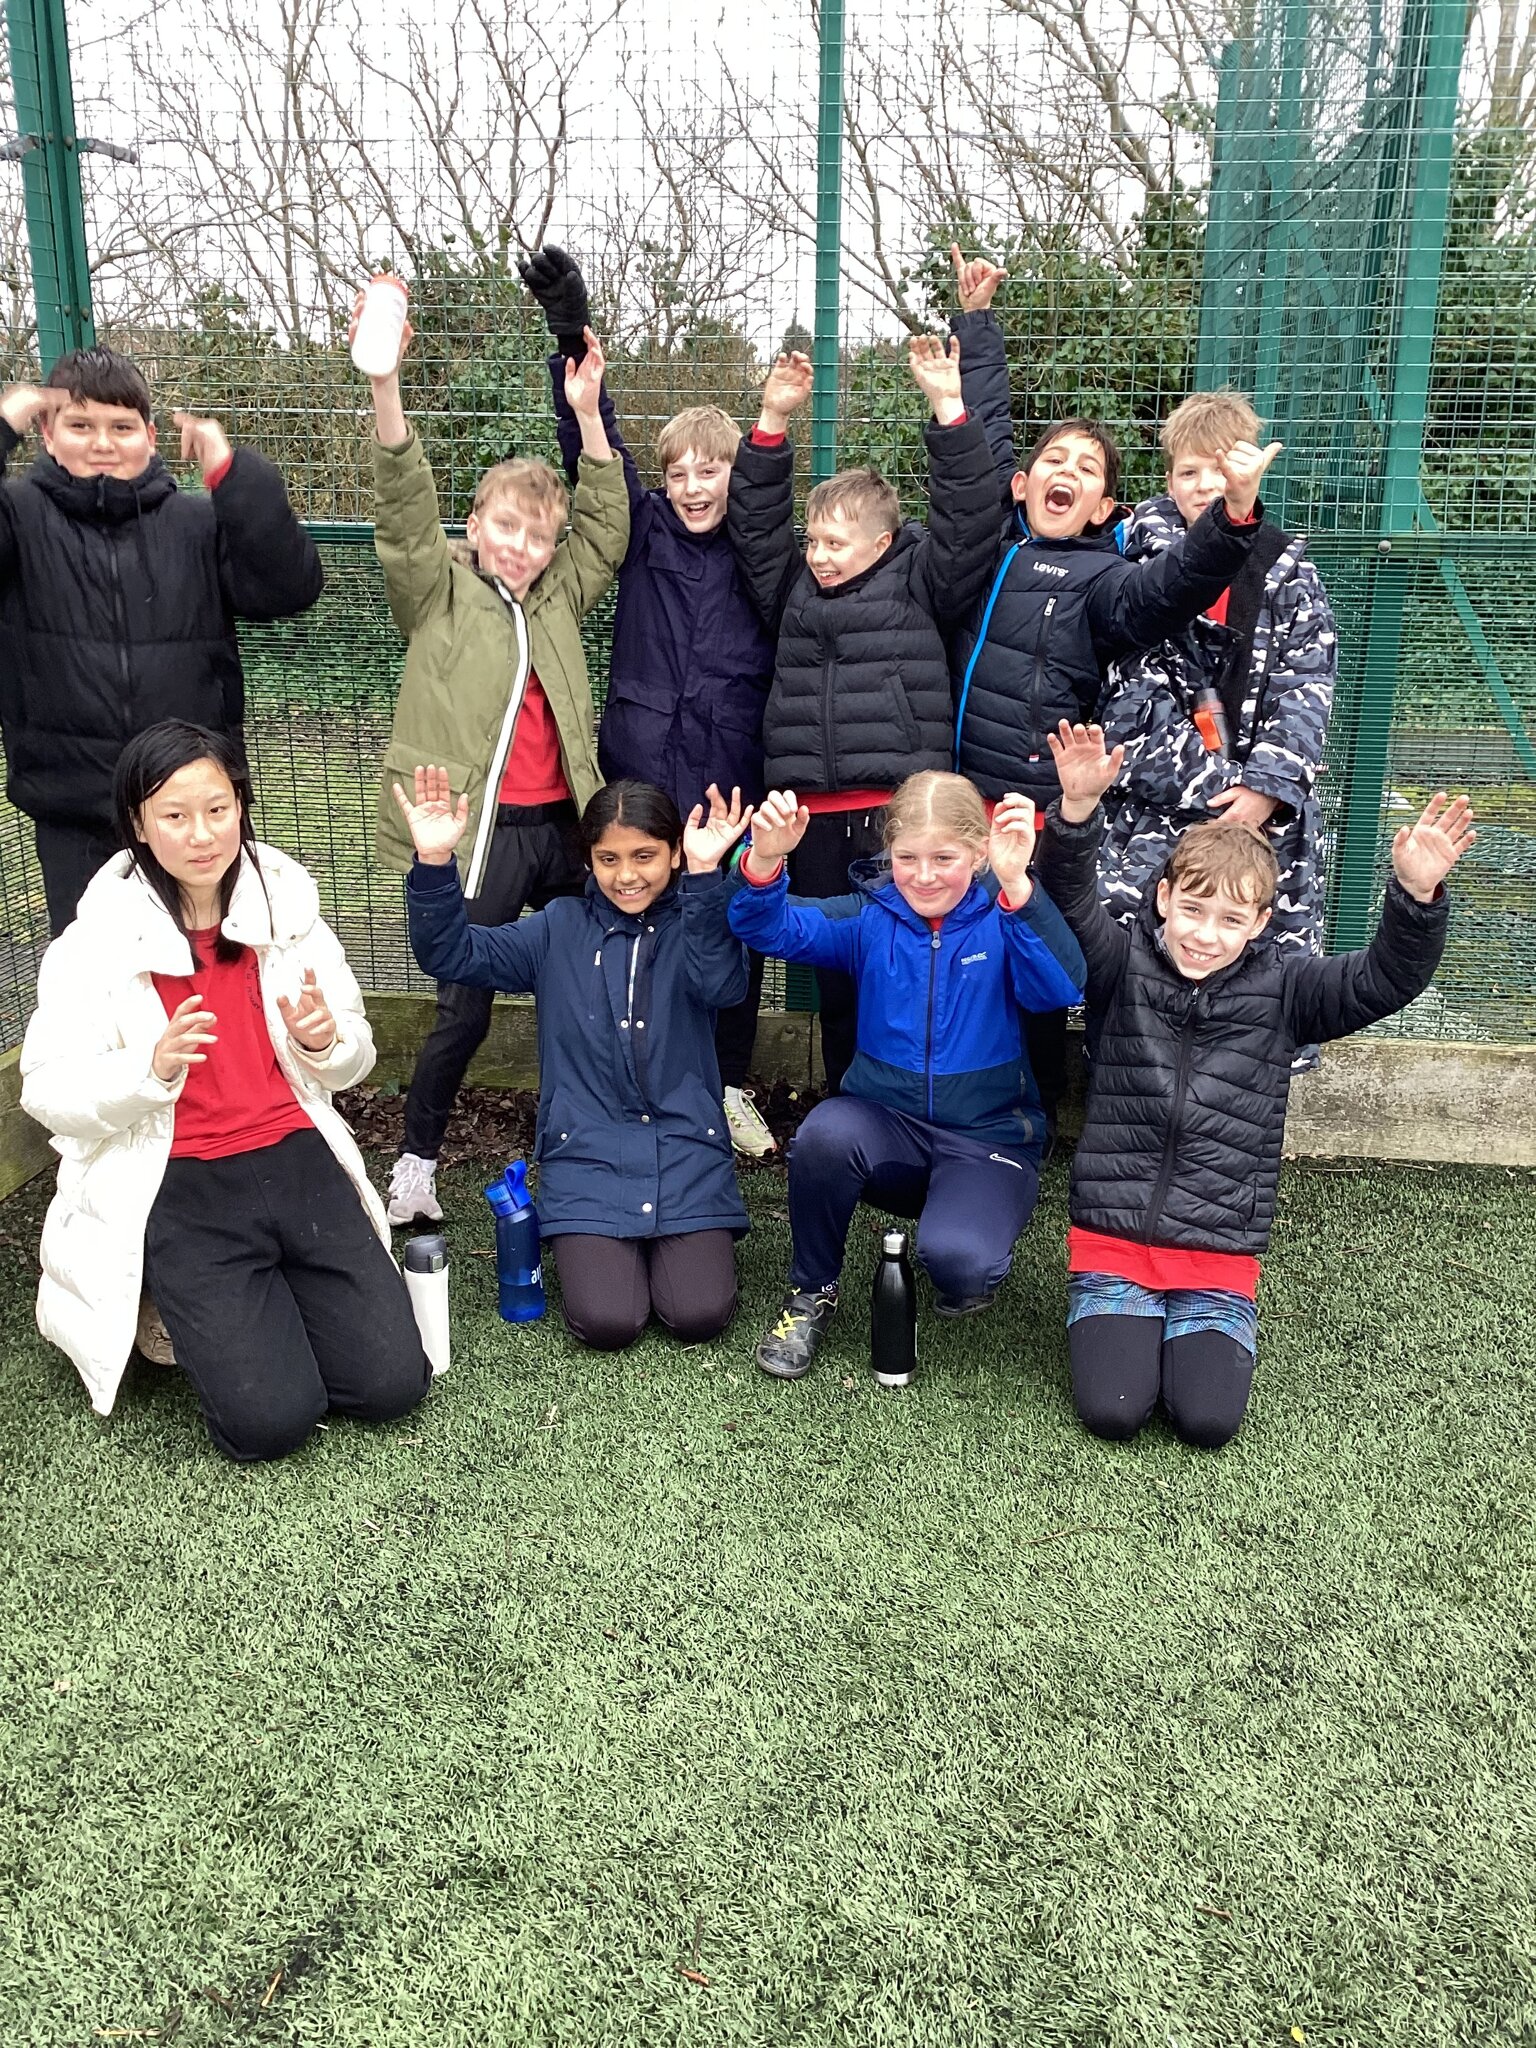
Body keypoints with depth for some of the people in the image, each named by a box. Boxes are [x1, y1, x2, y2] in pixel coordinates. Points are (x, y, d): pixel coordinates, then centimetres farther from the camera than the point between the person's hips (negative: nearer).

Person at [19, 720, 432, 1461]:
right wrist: (154, 1067, -27)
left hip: (297, 1161, 3)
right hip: (177, 1188, -3)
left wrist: (325, 1041, -14)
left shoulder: (286, 904, 3)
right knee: (271, 1417, -16)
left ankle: (268, 1299, 19)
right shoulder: (98, 940, -6)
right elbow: (48, 1094, -10)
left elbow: (351, 1064, 10)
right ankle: (191, 1309, 16)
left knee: (392, 1380, -8)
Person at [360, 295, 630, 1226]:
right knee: (463, 1012, -2)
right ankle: (418, 1161, 16)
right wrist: (385, 386, -27)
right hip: (474, 833, -5)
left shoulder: (561, 596, 14)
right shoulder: (439, 592, 1)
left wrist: (587, 412, -1)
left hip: (560, 825, 5)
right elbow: (405, 508, -13)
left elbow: (607, 526, 9)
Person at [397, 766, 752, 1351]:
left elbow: (722, 985, -20)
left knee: (699, 1316, -15)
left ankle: (675, 1249, 17)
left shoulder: (697, 923, 2)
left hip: (687, 1155, 0)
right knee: (607, 1323, -15)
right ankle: (598, 1252, 17)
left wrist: (705, 875, -32)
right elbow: (454, 956, -3)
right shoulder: (560, 930, 6)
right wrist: (434, 863, -20)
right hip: (588, 1155, 1)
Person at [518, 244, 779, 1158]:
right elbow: (594, 449, -5)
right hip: (642, 767, 0)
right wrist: (573, 337, -14)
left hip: (734, 779, 1)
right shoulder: (644, 532, 6)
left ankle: (731, 1087, 24)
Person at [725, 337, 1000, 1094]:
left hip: (899, 805, -5)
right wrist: (773, 423, 2)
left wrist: (949, 408, -13)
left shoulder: (919, 582, 4)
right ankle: (845, 1099, 23)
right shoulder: (794, 589, 16)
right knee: (832, 966, 11)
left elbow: (968, 517, -6)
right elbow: (755, 524, 12)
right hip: (814, 810, 5)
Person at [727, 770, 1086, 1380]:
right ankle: (812, 1292, -7)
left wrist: (1017, 886, -42)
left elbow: (1061, 987, -25)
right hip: (887, 1131, 2)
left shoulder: (1004, 922, -6)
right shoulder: (870, 919, 1)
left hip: (988, 1141, -2)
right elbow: (775, 929, -12)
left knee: (957, 1260, -31)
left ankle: (972, 1266, 9)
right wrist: (764, 863, -35)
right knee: (826, 1130, -32)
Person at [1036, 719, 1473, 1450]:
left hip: (1219, 1254, 1)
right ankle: (1121, 1316, 19)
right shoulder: (1123, 968, -1)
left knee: (1209, 1420, -14)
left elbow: (1386, 979, -9)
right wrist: (1078, 809, -32)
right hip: (1113, 1237, 0)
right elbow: (1068, 900, -14)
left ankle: (1194, 1327, 18)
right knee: (1111, 1411, -13)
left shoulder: (1283, 986, 1)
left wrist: (1416, 895, -28)